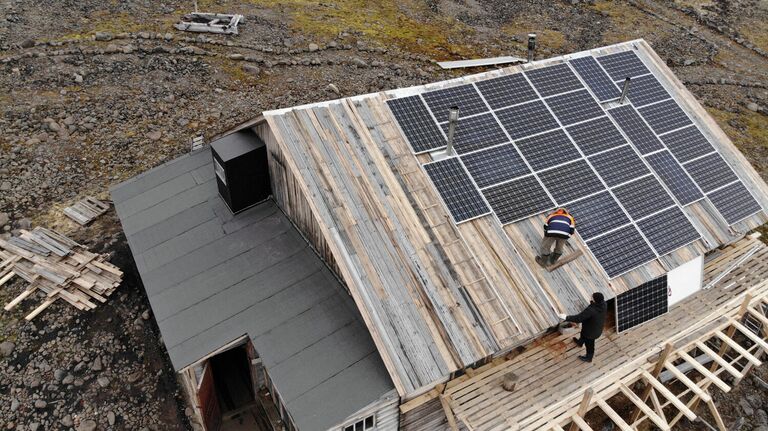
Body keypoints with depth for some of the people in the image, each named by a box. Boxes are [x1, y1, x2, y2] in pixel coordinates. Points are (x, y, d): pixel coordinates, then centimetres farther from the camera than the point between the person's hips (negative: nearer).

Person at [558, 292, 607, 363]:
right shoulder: (604, 304, -23)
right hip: (599, 327, 7)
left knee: (589, 344, 22)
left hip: (591, 331, -7)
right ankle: (580, 342, 68)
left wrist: (566, 318, -28)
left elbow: (578, 318, -38)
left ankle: (588, 358, 50)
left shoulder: (591, 310, -44)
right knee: (583, 333, 36)